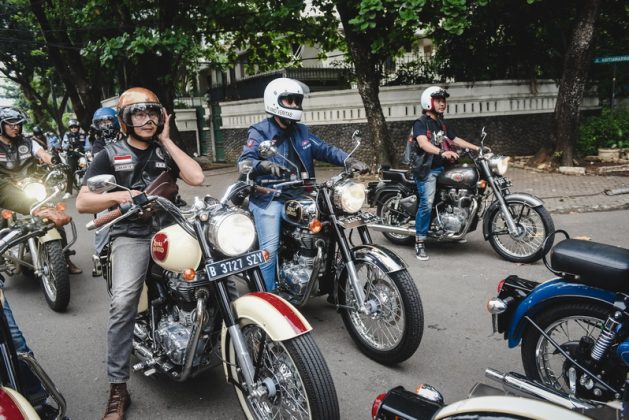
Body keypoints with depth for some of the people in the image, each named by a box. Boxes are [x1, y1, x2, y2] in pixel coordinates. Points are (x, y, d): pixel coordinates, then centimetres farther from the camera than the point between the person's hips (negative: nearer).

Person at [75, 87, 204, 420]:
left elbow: (196, 178, 0)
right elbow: (82, 202, 5)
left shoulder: (165, 152, 19)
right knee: (123, 302, -24)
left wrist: (166, 141, 4)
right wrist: (118, 195, -13)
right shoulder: (109, 155, 11)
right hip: (130, 236, -3)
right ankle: (117, 389, -17)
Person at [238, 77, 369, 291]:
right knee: (270, 249, -13)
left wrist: (351, 160, -8)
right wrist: (265, 165, -38)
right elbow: (245, 160, -16)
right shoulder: (260, 131, -3)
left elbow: (324, 149, 8)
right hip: (268, 198, -6)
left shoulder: (300, 131, 16)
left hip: (296, 197, 6)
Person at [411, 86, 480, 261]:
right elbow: (423, 143, -25)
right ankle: (419, 243, -12)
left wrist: (476, 148, 17)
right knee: (427, 204, -21)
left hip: (444, 167, 9)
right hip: (427, 169, -9)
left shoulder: (442, 123, 20)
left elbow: (455, 140, 26)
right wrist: (443, 152, -41)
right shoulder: (420, 123, -7)